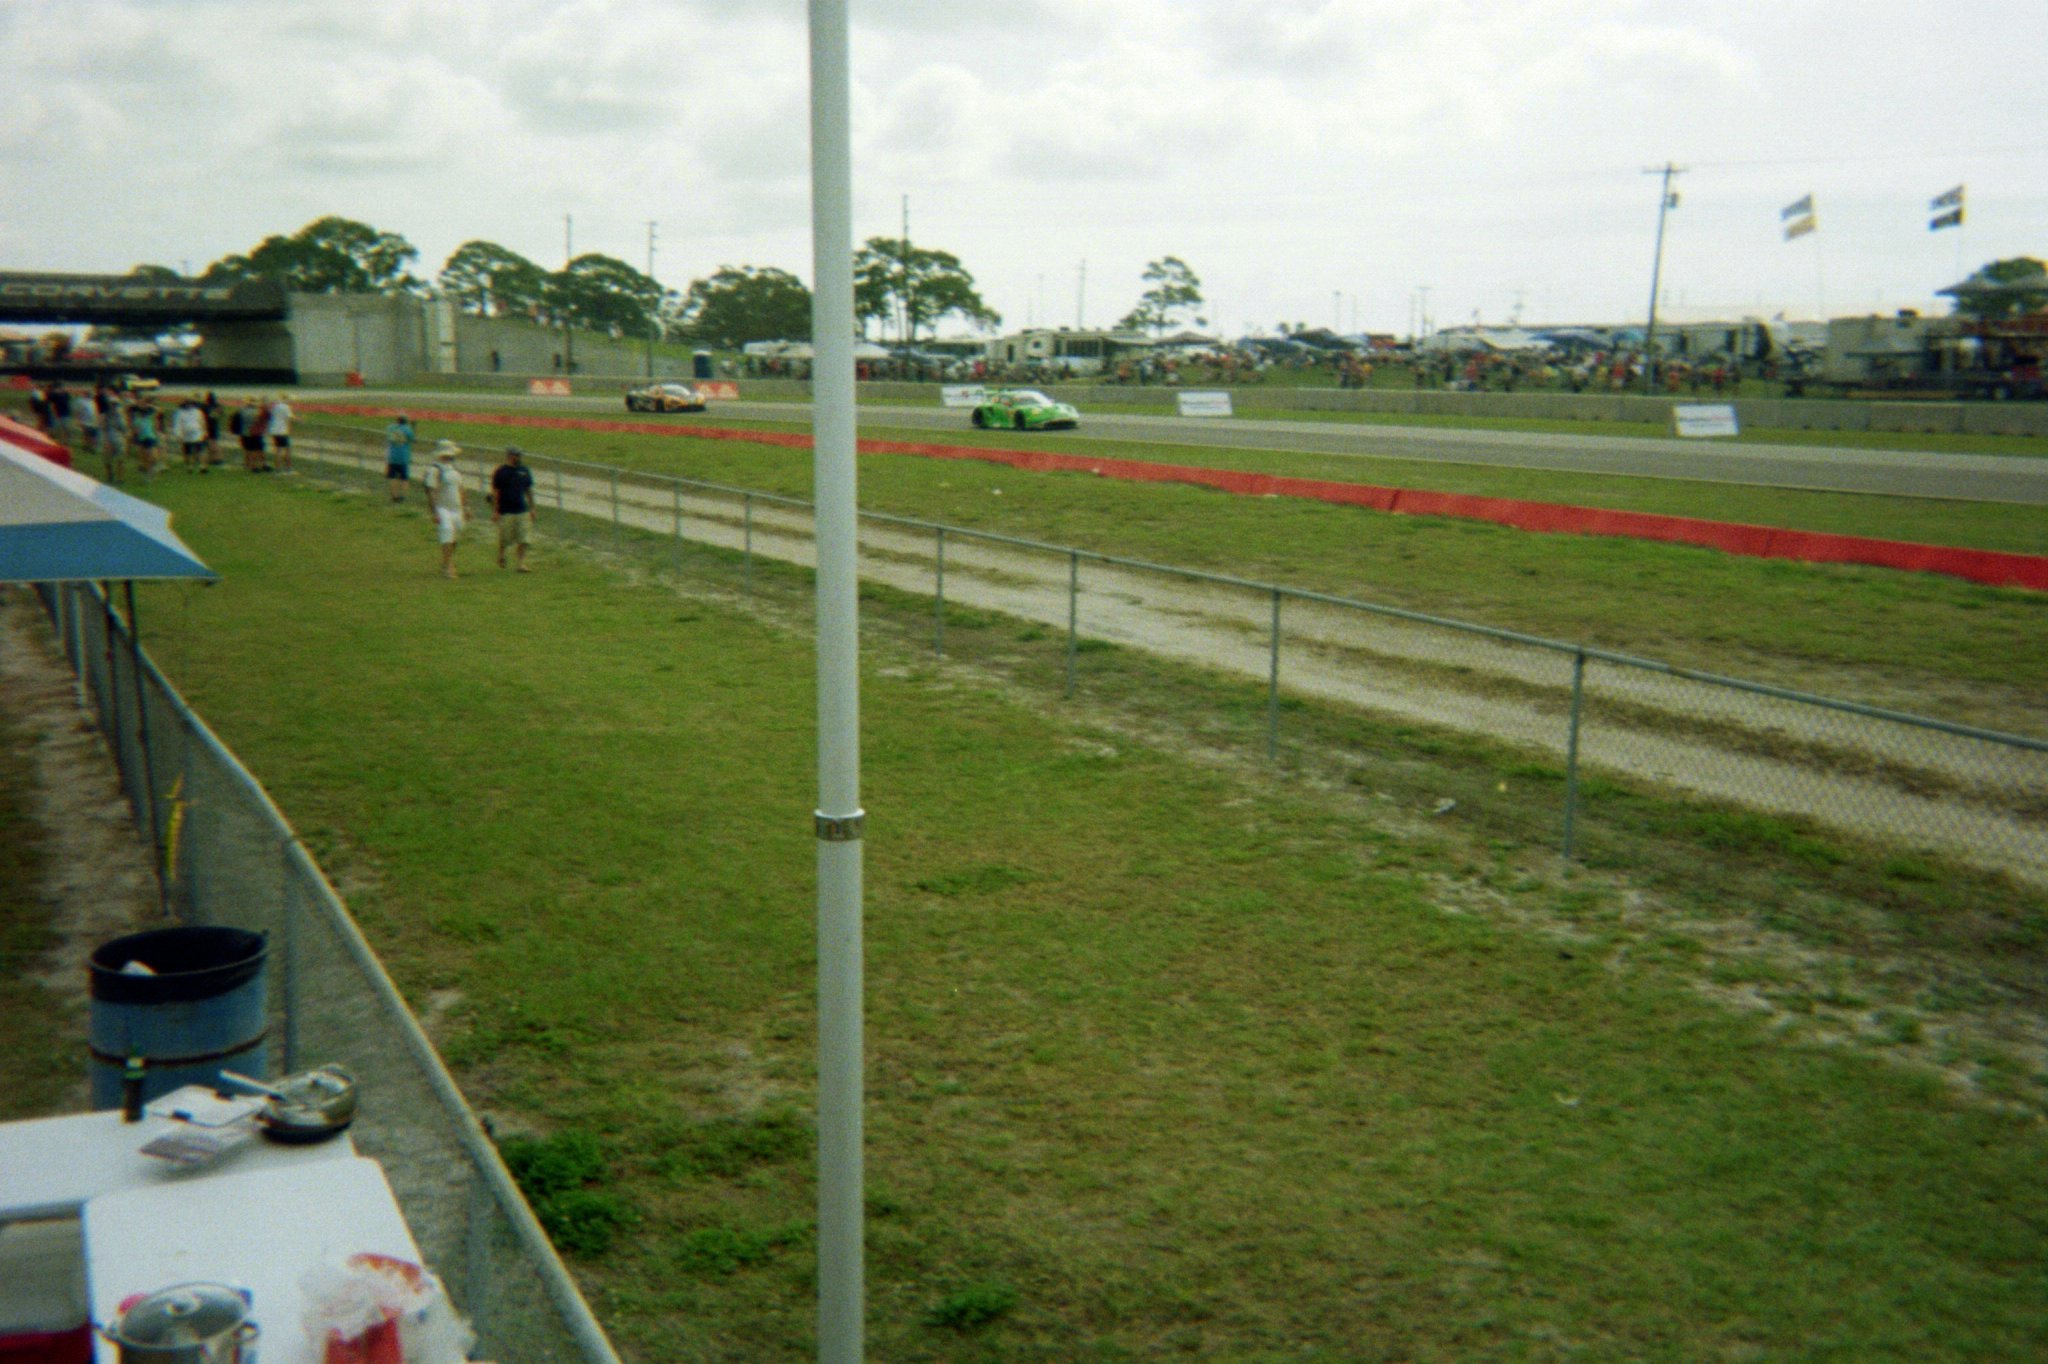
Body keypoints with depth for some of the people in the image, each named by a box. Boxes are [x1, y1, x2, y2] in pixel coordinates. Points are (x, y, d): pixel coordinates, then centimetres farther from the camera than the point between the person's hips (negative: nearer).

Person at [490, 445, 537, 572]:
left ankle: (521, 564, 0)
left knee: (523, 540, -3)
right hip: (505, 512, -4)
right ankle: (500, 555, 32)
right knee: (504, 538, 6)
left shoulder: (525, 471, 8)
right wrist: (495, 511, -9)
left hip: (522, 510, 4)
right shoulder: (500, 472, -6)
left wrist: (532, 508, 14)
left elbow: (529, 490, 16)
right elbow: (495, 492, -5)